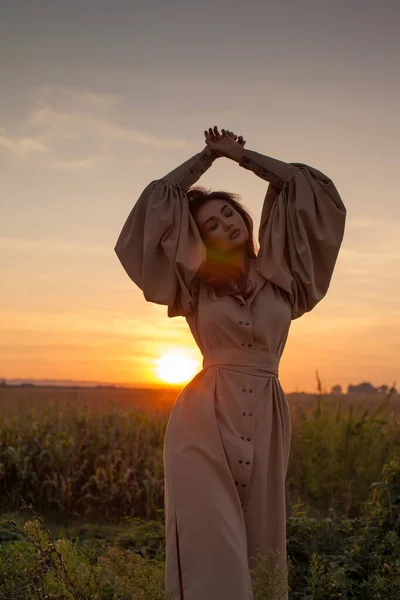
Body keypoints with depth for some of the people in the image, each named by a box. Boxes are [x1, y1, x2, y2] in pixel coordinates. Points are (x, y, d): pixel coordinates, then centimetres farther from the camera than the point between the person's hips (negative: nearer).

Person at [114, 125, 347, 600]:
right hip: (204, 420, -1)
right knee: (212, 545, -4)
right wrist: (208, 156, 16)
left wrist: (242, 155, 16)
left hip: (265, 422, 2)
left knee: (259, 541, 8)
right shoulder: (197, 284, 9)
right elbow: (160, 204, 8)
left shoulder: (280, 275, 11)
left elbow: (304, 188, 12)